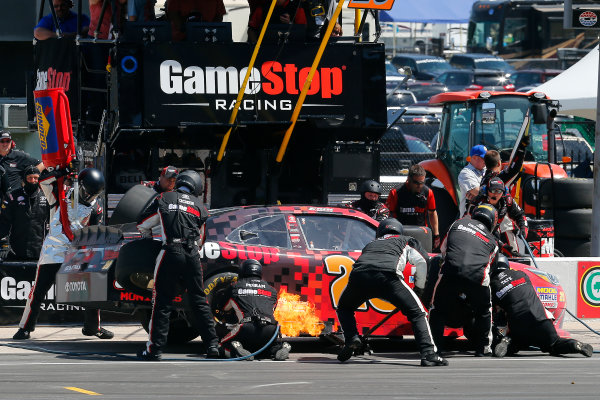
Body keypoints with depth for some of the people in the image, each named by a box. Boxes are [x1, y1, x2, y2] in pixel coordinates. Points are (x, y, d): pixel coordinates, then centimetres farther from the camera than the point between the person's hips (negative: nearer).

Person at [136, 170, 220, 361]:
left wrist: (148, 234, 39)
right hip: (193, 255, 2)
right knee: (199, 300, 12)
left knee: (162, 302, -1)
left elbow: (142, 225, 18)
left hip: (171, 253, -2)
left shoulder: (163, 199, 12)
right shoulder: (199, 206, 16)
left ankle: (154, 349, -2)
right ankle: (212, 344, 12)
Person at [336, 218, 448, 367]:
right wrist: (419, 287, 33)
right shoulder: (404, 242, 33)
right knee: (417, 312, 6)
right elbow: (421, 263, 19)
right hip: (388, 275, -3)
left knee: (344, 308, 30)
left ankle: (351, 338, 6)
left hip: (359, 276, 3)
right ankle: (428, 354, -9)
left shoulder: (371, 244, 42)